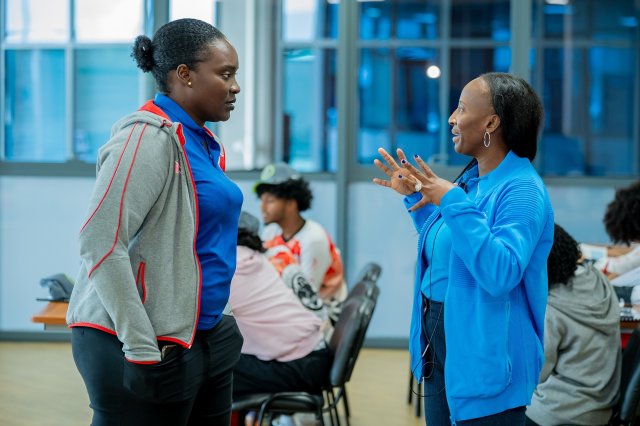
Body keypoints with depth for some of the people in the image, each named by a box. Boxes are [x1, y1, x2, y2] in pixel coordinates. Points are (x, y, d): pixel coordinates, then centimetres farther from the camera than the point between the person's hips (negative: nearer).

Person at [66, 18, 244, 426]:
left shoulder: (203, 140, 12)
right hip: (147, 346, -9)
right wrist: (142, 348, -22)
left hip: (205, 337, 9)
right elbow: (100, 244, -21)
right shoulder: (149, 135, -15)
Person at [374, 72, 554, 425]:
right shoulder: (472, 178, 10)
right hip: (439, 345, 10)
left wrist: (452, 202, -31)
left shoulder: (522, 191, -19)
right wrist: (415, 197, 15)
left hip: (484, 357, -9)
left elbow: (501, 273, -32)